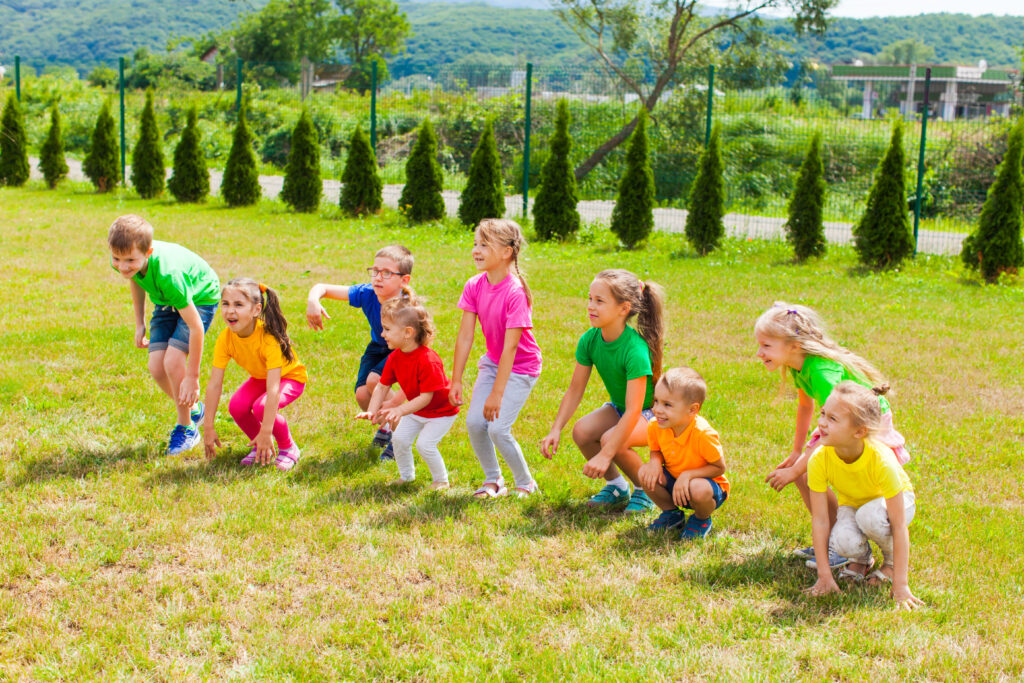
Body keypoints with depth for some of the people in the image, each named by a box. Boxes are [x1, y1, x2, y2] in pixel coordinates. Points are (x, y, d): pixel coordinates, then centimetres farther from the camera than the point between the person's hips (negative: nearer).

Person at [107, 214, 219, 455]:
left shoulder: (168, 274, -43)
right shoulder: (124, 263, -25)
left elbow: (196, 327, -36)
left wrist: (192, 377, -30)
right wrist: (139, 324, 7)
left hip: (200, 298, -6)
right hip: (167, 301, 6)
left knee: (173, 361, -22)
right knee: (156, 366, -7)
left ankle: (186, 428, 0)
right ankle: (193, 409, 22)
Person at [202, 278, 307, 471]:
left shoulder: (269, 337, -37)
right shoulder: (225, 338, -22)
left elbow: (273, 388, -40)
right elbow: (214, 383, -19)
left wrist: (266, 432, -43)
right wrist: (208, 427, -20)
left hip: (290, 377, -5)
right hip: (259, 377, 5)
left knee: (262, 407, -32)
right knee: (236, 406, -23)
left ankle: (288, 448, -5)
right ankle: (259, 445, 5)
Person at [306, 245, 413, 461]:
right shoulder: (367, 294, -25)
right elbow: (321, 287, -17)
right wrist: (313, 301, -44)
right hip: (378, 347, 5)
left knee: (374, 380, -28)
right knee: (362, 395, -14)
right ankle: (386, 425, 21)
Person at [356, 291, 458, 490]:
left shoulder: (428, 360, -35)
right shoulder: (395, 357, -11)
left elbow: (426, 397, -34)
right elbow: (382, 386, -6)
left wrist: (400, 410, -42)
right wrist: (372, 411, -20)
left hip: (441, 410, -7)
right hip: (416, 410, 8)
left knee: (425, 444, -15)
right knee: (399, 438, 2)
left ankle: (441, 480, 7)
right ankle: (406, 475, 26)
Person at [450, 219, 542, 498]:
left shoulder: (515, 292, -27)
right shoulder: (474, 286, -9)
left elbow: (510, 346, -27)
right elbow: (465, 336, -6)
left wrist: (497, 394, -26)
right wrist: (456, 380, -6)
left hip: (521, 367, -6)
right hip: (492, 361, 6)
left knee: (498, 427, -14)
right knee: (474, 422, -6)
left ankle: (526, 483, 9)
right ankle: (493, 480, 17)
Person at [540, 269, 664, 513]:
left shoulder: (635, 349, -34)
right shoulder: (589, 340, -14)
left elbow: (633, 412, -36)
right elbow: (575, 390, -5)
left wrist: (604, 456, -39)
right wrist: (555, 430, -16)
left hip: (652, 412, -6)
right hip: (619, 408, 6)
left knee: (611, 440, -33)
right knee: (581, 431, -22)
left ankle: (646, 490, -3)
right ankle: (617, 487, 4)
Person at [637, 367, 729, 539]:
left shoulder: (703, 434, -32)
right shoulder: (655, 427, -16)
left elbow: (719, 468, -21)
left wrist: (688, 475, -33)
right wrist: (655, 461, -21)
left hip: (708, 483, -5)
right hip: (674, 480, 5)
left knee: (698, 490, -39)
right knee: (644, 473, -20)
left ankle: (701, 520, 1)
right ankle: (671, 513, 8)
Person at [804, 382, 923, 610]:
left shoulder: (881, 461, -38)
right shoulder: (819, 460, -30)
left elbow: (899, 525, -34)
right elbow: (820, 519, -23)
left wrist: (900, 586, -35)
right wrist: (824, 576, -23)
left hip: (894, 499, -2)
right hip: (851, 503, 2)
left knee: (870, 516, -37)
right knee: (842, 541, -31)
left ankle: (891, 560, -3)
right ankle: (861, 559, 7)